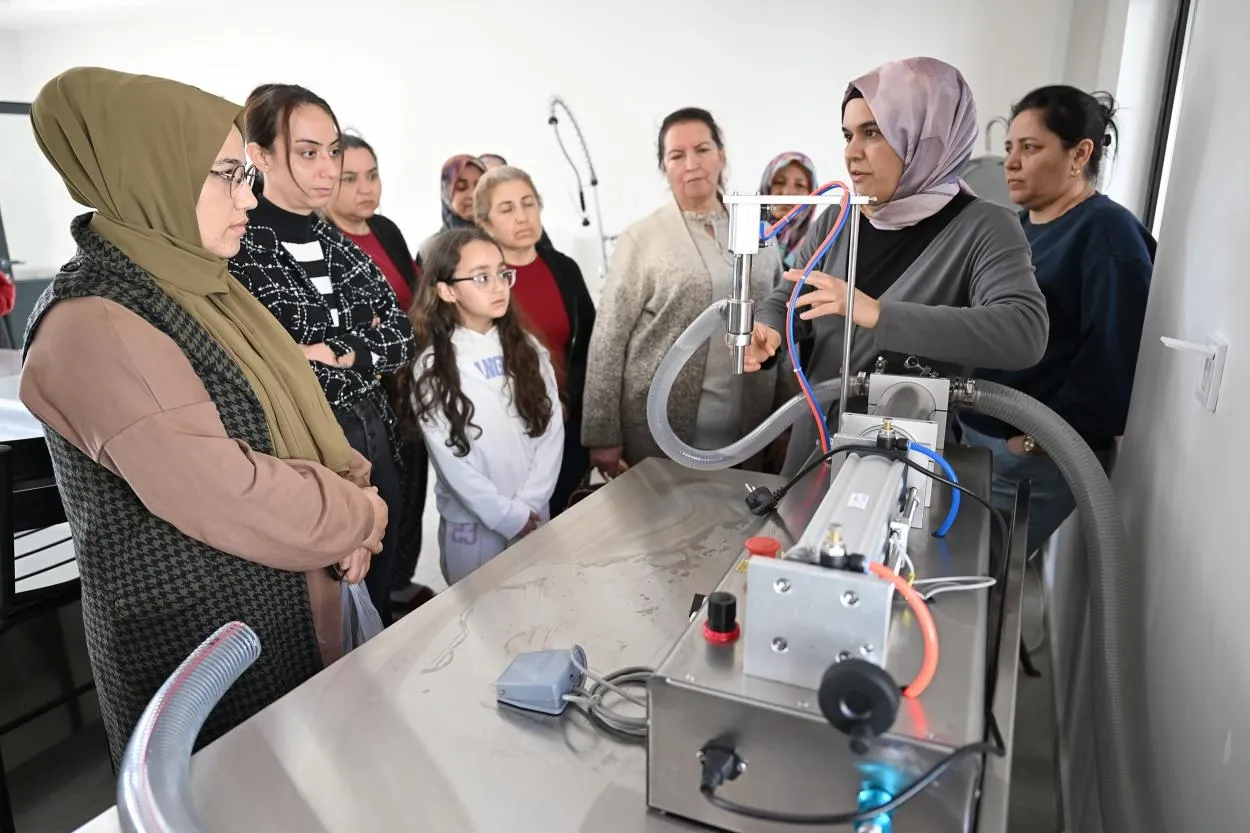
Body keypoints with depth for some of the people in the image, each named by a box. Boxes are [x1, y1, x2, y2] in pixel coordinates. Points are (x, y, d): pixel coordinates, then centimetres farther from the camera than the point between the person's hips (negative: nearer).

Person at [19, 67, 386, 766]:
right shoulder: (95, 328, -23)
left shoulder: (197, 289, 4)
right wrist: (361, 517, -15)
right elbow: (226, 495, -29)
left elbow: (292, 414, 7)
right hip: (198, 634, -8)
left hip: (287, 609, 8)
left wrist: (351, 495, -9)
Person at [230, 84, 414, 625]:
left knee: (377, 607, 20)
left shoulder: (342, 245, 8)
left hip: (374, 444, 6)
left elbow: (402, 337, 2)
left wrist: (333, 352, -14)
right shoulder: (236, 248, -12)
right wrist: (364, 352, -13)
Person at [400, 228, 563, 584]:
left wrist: (529, 505, -12)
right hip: (472, 521, -3)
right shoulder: (433, 368, -10)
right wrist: (509, 515, -13)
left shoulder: (529, 350, 0)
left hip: (535, 514, 3)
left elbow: (551, 429, -4)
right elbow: (450, 459, -12)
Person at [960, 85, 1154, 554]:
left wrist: (1038, 440, -17)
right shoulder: (1020, 226, 13)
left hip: (1034, 457, -7)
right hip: (977, 435, 7)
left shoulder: (1107, 233, -11)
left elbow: (1110, 358, -19)